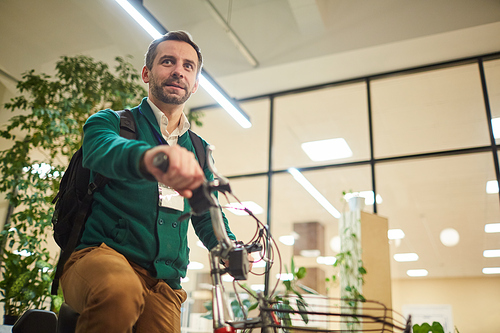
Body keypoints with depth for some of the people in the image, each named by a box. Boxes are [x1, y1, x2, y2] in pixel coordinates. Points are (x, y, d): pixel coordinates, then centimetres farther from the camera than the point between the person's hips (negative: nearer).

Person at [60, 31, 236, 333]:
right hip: (101, 254, -3)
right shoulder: (112, 122, 5)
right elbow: (102, 150, -20)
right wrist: (147, 156, -45)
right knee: (120, 290, -35)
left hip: (163, 284, 4)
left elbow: (207, 217, 18)